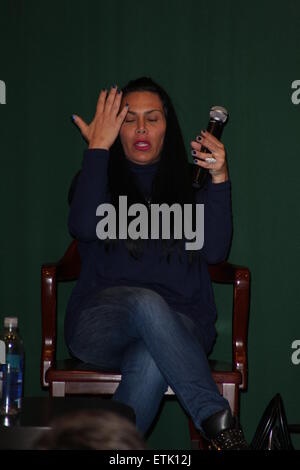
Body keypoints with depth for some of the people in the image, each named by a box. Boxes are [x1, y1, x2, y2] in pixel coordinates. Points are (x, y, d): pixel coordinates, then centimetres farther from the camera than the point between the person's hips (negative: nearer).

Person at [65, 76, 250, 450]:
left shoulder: (188, 185, 16)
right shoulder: (98, 179, 14)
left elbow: (215, 251, -1)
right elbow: (84, 226, -11)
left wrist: (219, 180, -11)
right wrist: (98, 148, -6)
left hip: (178, 326, 1)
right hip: (101, 324, -1)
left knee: (151, 363, -38)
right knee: (147, 303, -38)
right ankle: (218, 422, -42)